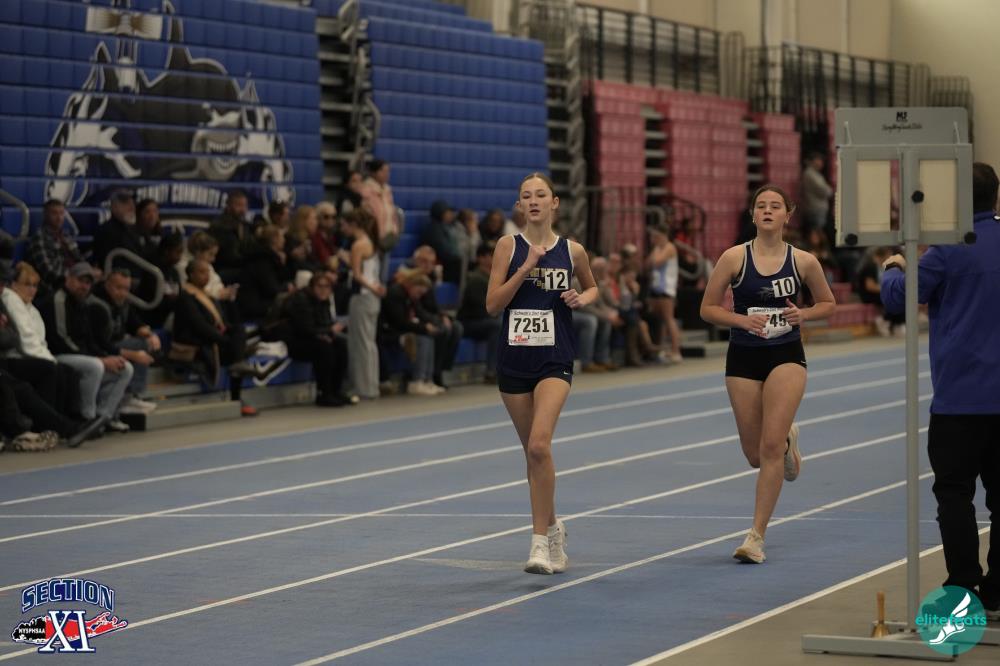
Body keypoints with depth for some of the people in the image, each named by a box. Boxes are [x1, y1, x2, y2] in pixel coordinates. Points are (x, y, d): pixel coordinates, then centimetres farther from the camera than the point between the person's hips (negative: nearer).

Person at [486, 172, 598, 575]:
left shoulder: (572, 251, 3)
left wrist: (583, 298, -1)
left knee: (540, 445, -20)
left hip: (554, 360, -2)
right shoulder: (509, 246, 1)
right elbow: (492, 305, -5)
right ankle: (552, 527, 31)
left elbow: (593, 287, 22)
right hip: (513, 358, 2)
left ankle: (540, 542, -17)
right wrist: (526, 267, -14)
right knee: (532, 452, 11)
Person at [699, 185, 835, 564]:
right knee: (755, 455, 8)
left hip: (786, 356, -1)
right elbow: (707, 309, 0)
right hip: (743, 358, 1)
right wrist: (743, 319, -17)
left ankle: (757, 535, -8)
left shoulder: (803, 261, -3)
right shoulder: (735, 258, -5)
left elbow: (827, 303, 12)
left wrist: (803, 315, -9)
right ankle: (788, 439, 46)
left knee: (771, 447, -15)